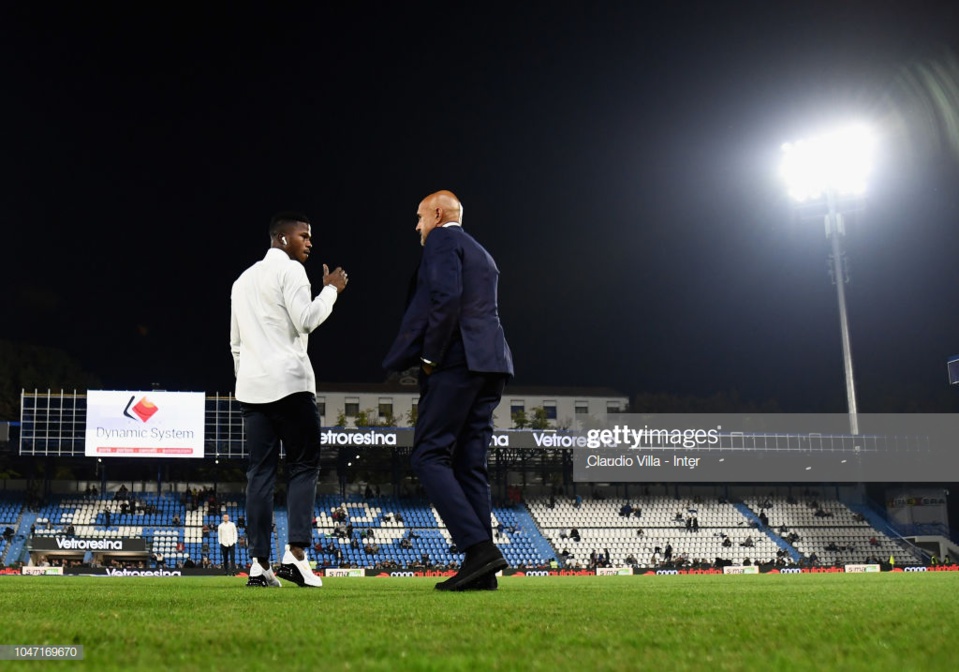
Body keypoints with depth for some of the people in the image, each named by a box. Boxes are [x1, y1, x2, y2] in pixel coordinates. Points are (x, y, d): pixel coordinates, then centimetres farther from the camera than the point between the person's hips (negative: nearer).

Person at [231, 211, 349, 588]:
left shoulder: (243, 280, 24)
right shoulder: (289, 269, -2)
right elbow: (306, 320, -13)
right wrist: (332, 289, 0)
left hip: (251, 387, 7)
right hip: (289, 383, -7)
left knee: (260, 473, 3)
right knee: (303, 466, -2)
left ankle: (259, 564, -2)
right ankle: (295, 554, -15)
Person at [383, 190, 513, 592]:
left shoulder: (442, 240, 0)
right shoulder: (481, 254, 28)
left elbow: (446, 297, -16)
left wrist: (430, 357, -12)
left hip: (456, 361, -9)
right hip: (490, 366, 9)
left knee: (429, 457, -9)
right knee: (470, 465, 6)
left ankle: (479, 548, -22)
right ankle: (482, 572, 0)